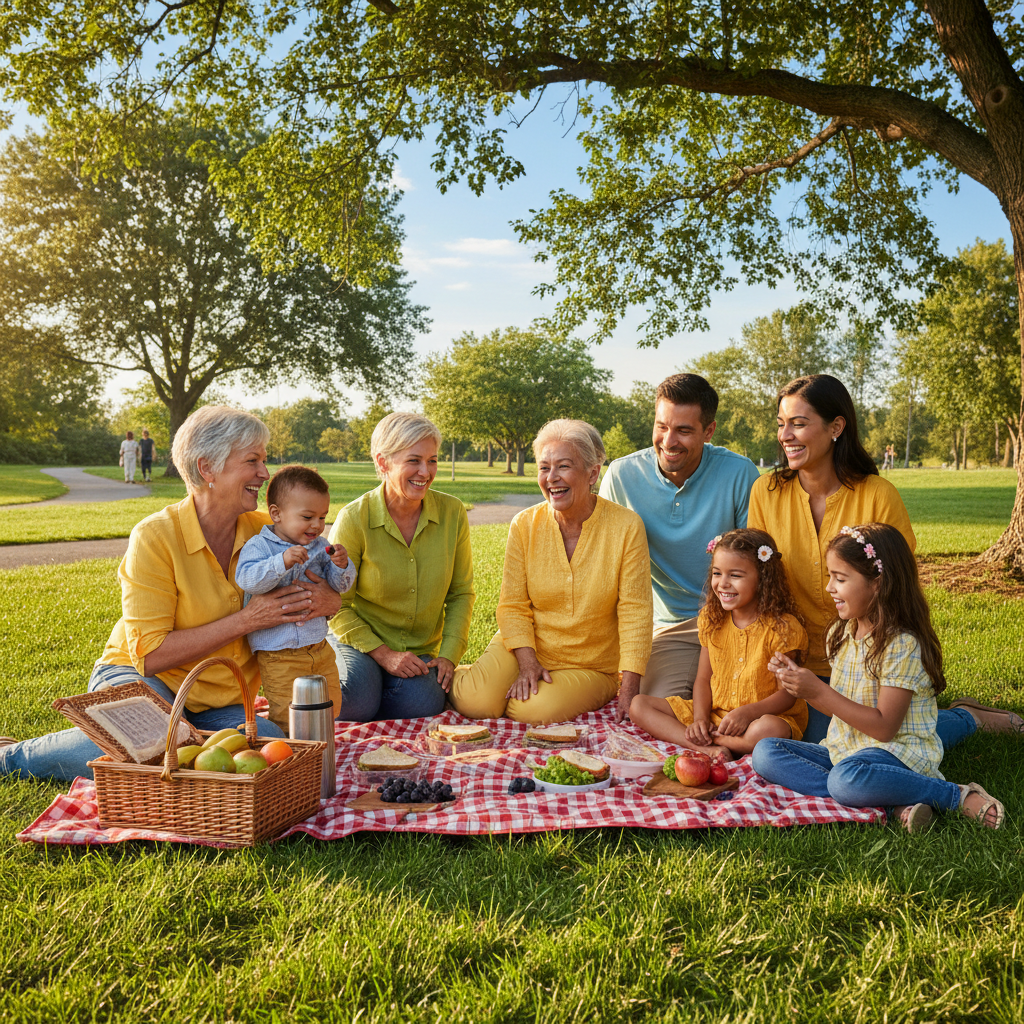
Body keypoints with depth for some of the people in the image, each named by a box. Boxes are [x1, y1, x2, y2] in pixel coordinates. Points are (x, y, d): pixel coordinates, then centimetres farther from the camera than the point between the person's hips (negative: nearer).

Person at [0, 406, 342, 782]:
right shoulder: (156, 536, -16)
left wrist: (324, 601, -17)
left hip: (216, 703, 4)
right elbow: (149, 655, -19)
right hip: (138, 680, -3)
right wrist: (246, 620, -23)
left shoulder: (262, 531, -2)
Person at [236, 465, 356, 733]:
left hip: (320, 648, 5)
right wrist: (282, 562, -35)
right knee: (288, 718, -4)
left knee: (331, 710, 16)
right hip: (279, 654, -5)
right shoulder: (259, 545, -8)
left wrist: (341, 566, -14)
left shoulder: (320, 547, 6)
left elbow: (339, 586, 8)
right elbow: (246, 580, -24)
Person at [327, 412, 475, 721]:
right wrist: (383, 654, -17)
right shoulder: (354, 519, -15)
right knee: (357, 702, -31)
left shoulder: (452, 513, -6)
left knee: (422, 705, -28)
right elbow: (336, 605, -8)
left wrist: (449, 654, -8)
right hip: (361, 639, -2)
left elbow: (461, 592, 3)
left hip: (420, 651, 2)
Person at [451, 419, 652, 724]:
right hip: (526, 649, 2)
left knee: (535, 710, -29)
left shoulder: (626, 526, -12)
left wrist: (629, 690, -17)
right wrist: (527, 663, -17)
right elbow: (513, 605, -3)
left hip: (591, 667, -2)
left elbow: (634, 612, -13)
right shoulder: (524, 525, -5)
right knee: (477, 703, -22)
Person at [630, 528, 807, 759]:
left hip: (765, 715, -5)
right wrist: (700, 718, -11)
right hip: (713, 713, 6)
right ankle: (708, 749, -26)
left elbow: (788, 694, -11)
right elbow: (703, 678, 8)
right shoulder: (712, 620, 5)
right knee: (638, 705, -8)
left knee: (768, 730, -42)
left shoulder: (781, 627, -11)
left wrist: (748, 712, -28)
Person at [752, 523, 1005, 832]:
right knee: (765, 752, -11)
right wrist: (801, 683, -3)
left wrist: (819, 691, -22)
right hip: (845, 749, 9)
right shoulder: (840, 633, 9)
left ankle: (959, 796, -15)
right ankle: (893, 805, -21)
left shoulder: (902, 644, -16)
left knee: (847, 779, -41)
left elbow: (883, 727, -20)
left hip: (896, 753, -9)